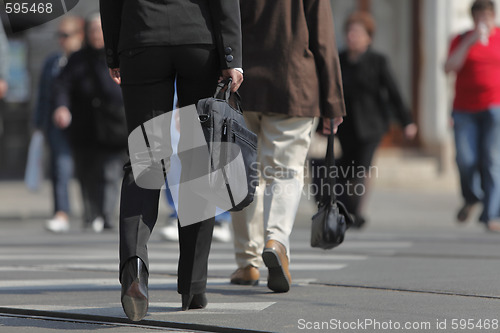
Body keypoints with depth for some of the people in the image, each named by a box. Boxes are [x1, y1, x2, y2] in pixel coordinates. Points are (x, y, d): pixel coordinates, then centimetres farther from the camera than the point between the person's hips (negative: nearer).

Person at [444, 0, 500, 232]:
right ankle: (471, 197, 20)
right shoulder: (462, 40, 8)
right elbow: (449, 68, -6)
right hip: (465, 110, 1)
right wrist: (469, 42, -13)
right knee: (465, 159, -10)